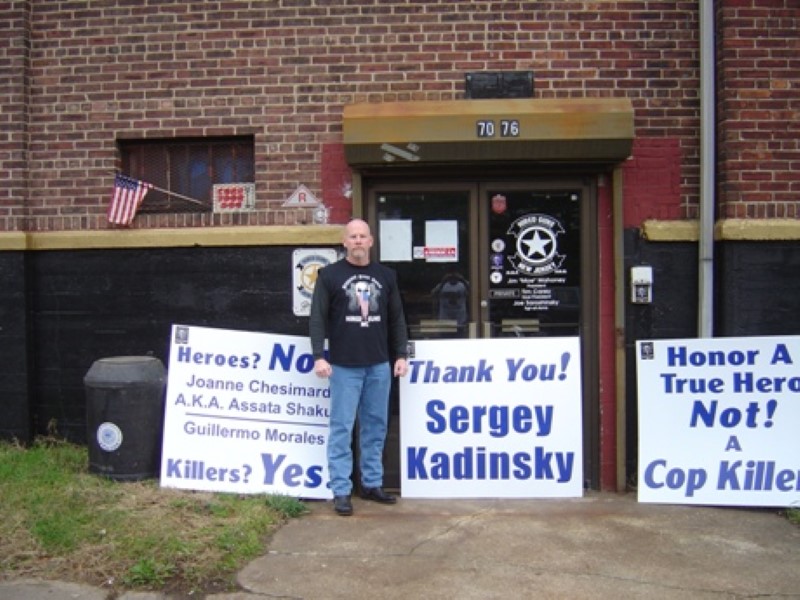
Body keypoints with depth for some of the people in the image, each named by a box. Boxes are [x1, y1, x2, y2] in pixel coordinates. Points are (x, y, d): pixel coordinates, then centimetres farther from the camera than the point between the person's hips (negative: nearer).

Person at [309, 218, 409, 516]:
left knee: (376, 427, 10)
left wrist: (401, 355, 7)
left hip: (379, 366, 4)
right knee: (342, 428, 0)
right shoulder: (330, 275, -1)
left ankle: (372, 484, 21)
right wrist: (319, 356, -12)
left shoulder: (386, 276, 10)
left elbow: (397, 319, 13)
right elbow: (317, 318, -4)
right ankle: (341, 491, 7)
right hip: (344, 366, -3)